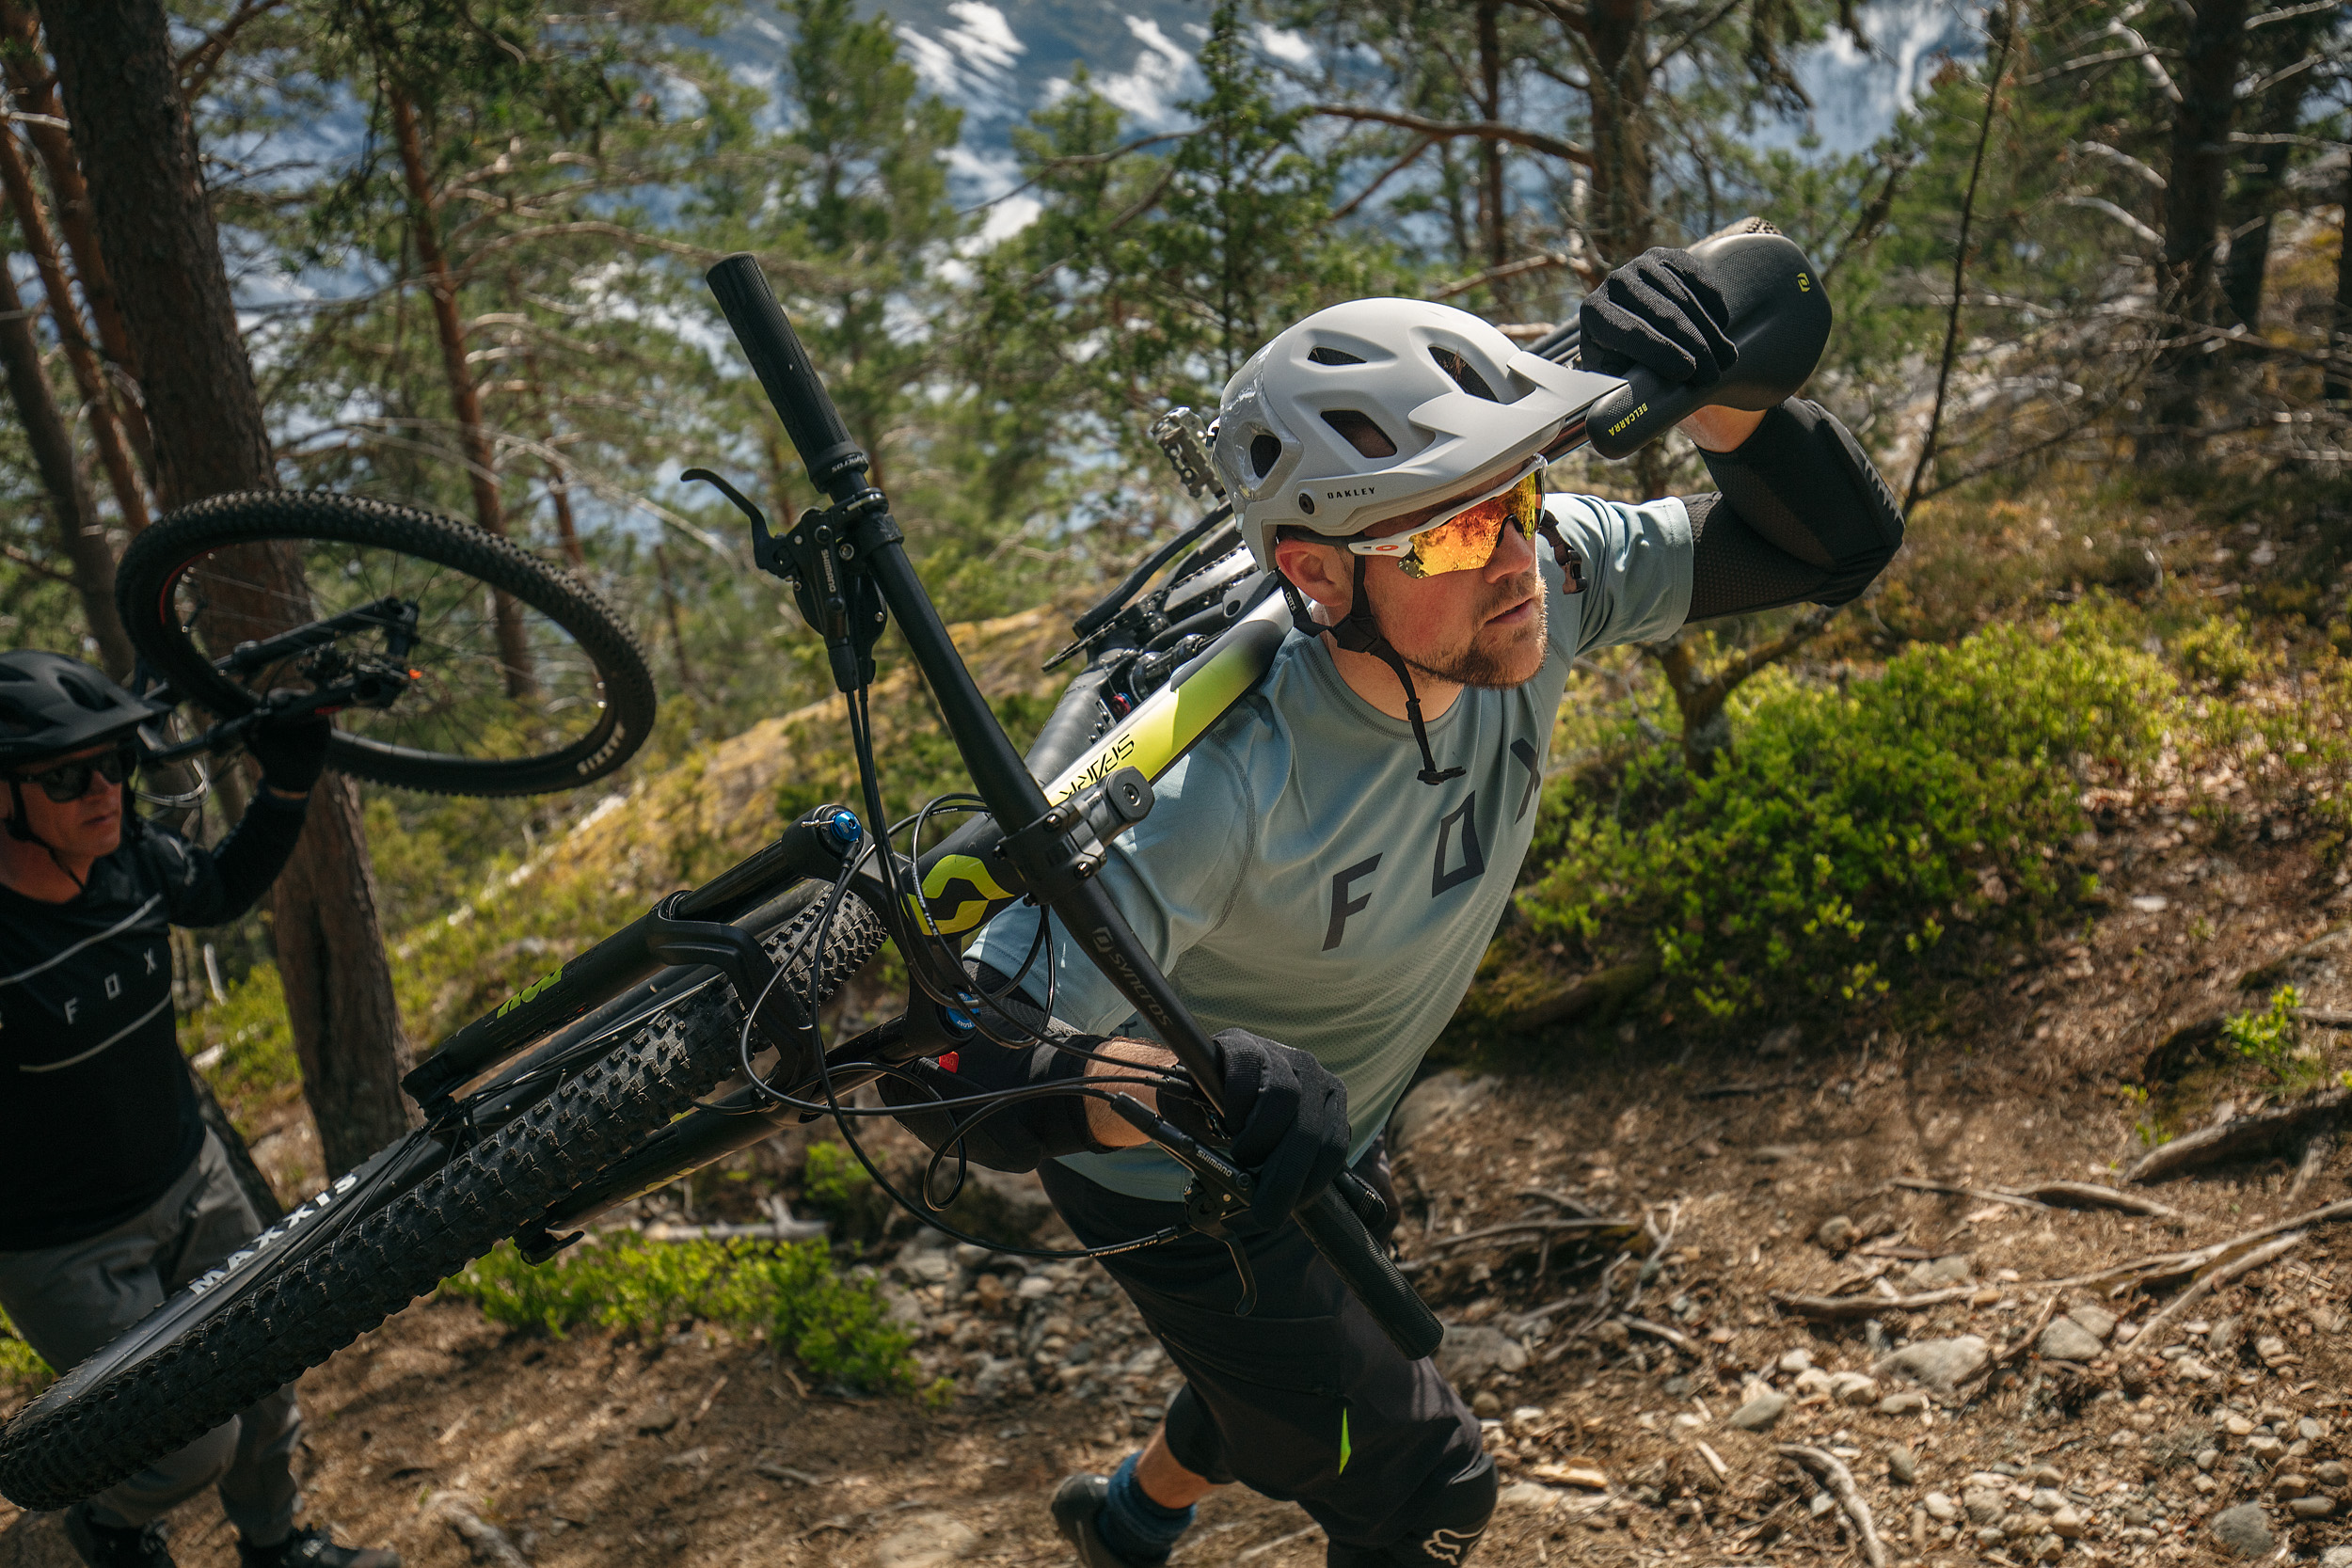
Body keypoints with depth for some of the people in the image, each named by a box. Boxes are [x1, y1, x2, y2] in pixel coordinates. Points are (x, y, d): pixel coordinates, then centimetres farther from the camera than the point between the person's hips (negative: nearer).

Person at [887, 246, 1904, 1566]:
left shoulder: (1543, 582, -24)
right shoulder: (1223, 783, -42)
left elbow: (1844, 546, -16)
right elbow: (948, 1067, -42)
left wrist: (1724, 405, -36)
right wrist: (1187, 1088, -60)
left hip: (1320, 1147, 7)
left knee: (1301, 1379, 32)